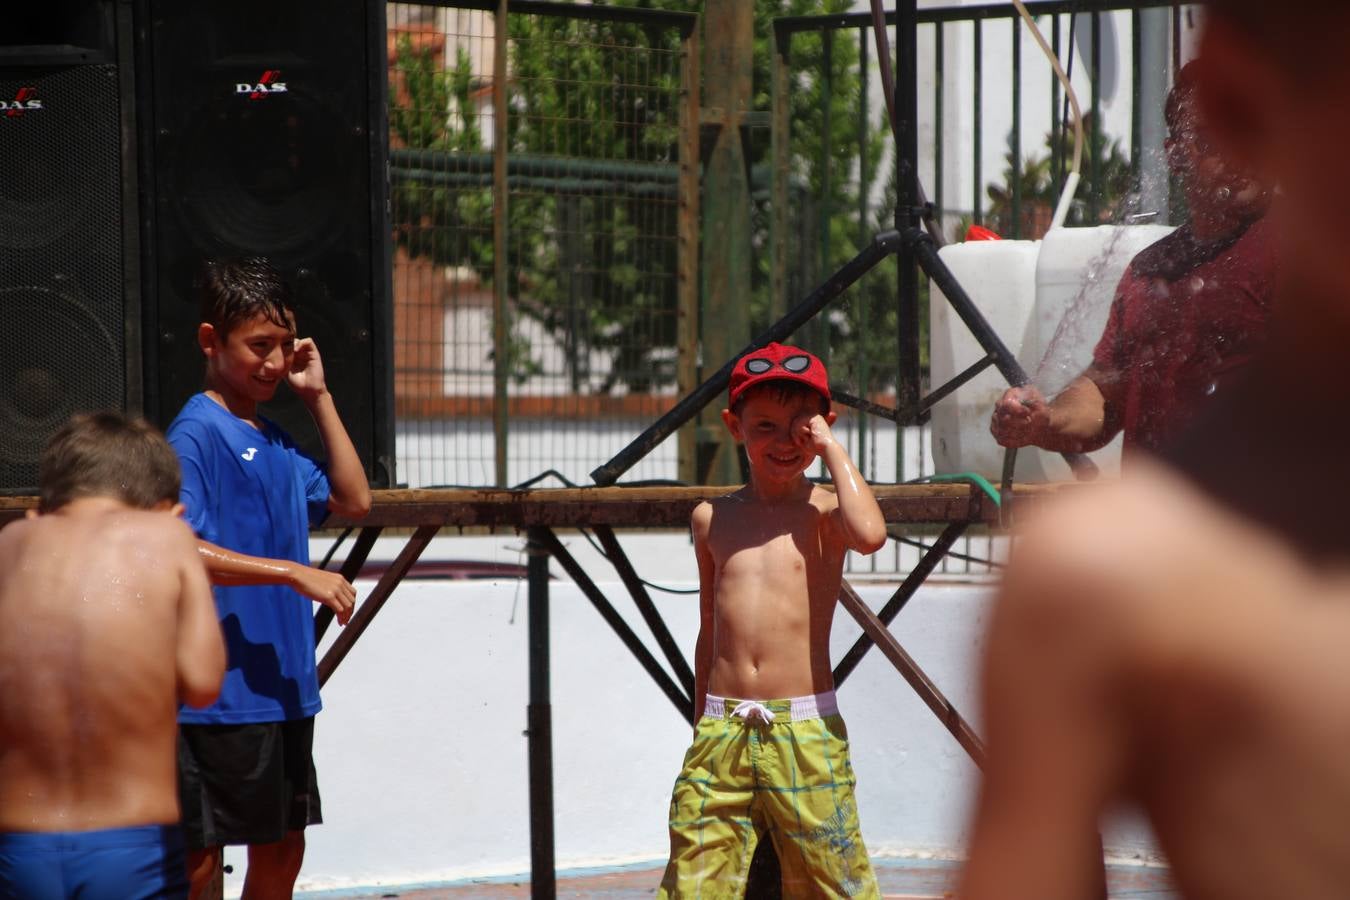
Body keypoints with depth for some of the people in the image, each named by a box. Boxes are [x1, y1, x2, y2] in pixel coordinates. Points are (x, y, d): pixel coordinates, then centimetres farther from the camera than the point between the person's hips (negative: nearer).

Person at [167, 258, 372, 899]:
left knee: (281, 847, 13)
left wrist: (319, 397, 12)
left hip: (284, 688, 9)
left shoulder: (273, 439, 14)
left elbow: (352, 500, 20)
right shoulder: (195, 434, -12)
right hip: (220, 695, -9)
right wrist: (295, 573, -27)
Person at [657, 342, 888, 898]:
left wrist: (832, 450, -13)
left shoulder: (823, 512, 0)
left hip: (806, 733, -3)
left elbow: (870, 535, -25)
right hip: (720, 731, 4)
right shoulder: (712, 518, 12)